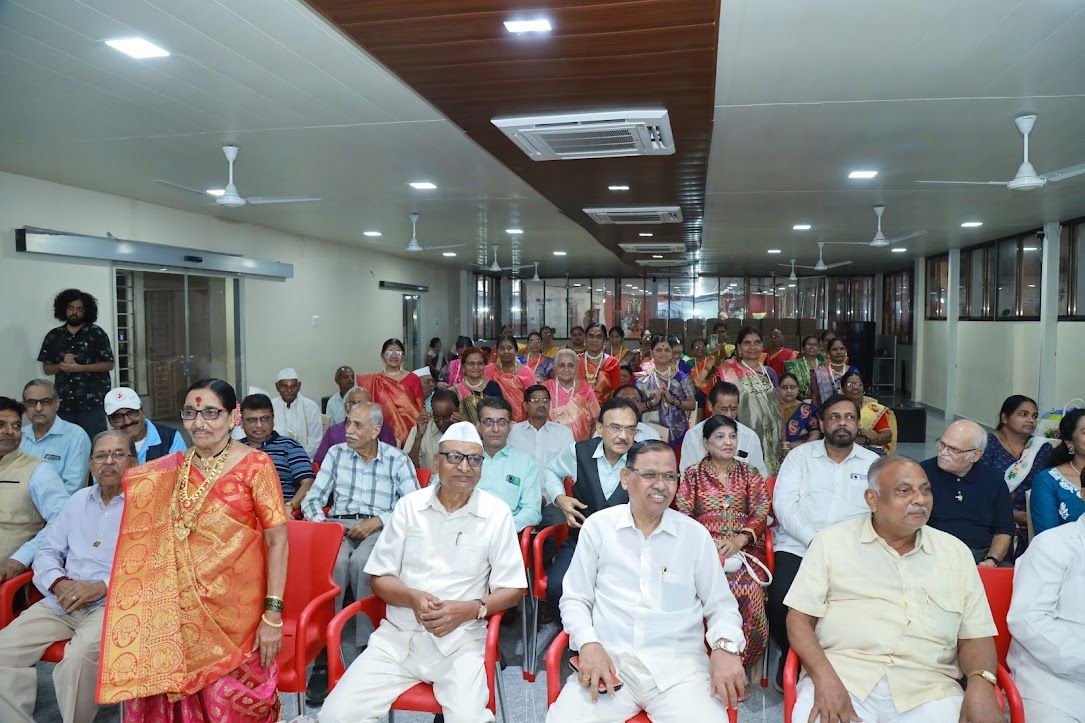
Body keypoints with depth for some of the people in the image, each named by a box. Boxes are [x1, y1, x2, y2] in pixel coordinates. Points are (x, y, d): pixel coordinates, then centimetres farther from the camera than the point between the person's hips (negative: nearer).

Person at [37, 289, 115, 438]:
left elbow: (108, 364, -3)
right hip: (64, 403, 3)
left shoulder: (96, 333, 0)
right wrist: (62, 365, -8)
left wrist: (78, 367, -13)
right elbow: (46, 368, 13)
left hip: (92, 402, -3)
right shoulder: (54, 336, 10)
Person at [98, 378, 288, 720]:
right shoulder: (170, 469, 5)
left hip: (236, 609, -4)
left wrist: (273, 613, -15)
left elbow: (277, 540, -11)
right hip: (184, 607, 4)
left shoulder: (255, 465, -8)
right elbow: (153, 537, 19)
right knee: (180, 695, 9)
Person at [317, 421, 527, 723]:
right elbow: (380, 577, 6)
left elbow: (512, 590, 1)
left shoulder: (497, 513, -2)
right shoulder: (409, 506, 4)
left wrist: (470, 609, -17)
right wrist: (412, 598, -14)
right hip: (398, 635, 2)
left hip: (460, 641, -2)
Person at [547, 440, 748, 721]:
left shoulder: (695, 534, 7)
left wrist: (726, 646, -10)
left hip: (679, 666, 1)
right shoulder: (597, 526, 5)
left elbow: (720, 605, 10)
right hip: (609, 661, 0)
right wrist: (588, 644, -9)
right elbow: (575, 599, 9)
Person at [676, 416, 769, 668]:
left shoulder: (750, 474, 16)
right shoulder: (693, 474, 13)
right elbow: (682, 516, 6)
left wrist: (740, 540, -10)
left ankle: (740, 662, -15)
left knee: (748, 589, -31)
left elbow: (761, 515, 7)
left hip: (743, 546, 1)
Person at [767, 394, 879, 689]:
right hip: (797, 546, -1)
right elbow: (783, 504, 0)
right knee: (780, 603, -24)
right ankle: (790, 657, 8)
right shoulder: (800, 456, 11)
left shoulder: (873, 463, 15)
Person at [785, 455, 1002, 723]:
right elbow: (800, 617, 1)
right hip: (841, 673, -3)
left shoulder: (956, 552, 13)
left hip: (928, 686, 4)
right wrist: (825, 677, -15)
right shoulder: (832, 540, 5)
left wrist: (981, 682, -9)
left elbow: (975, 635, 12)